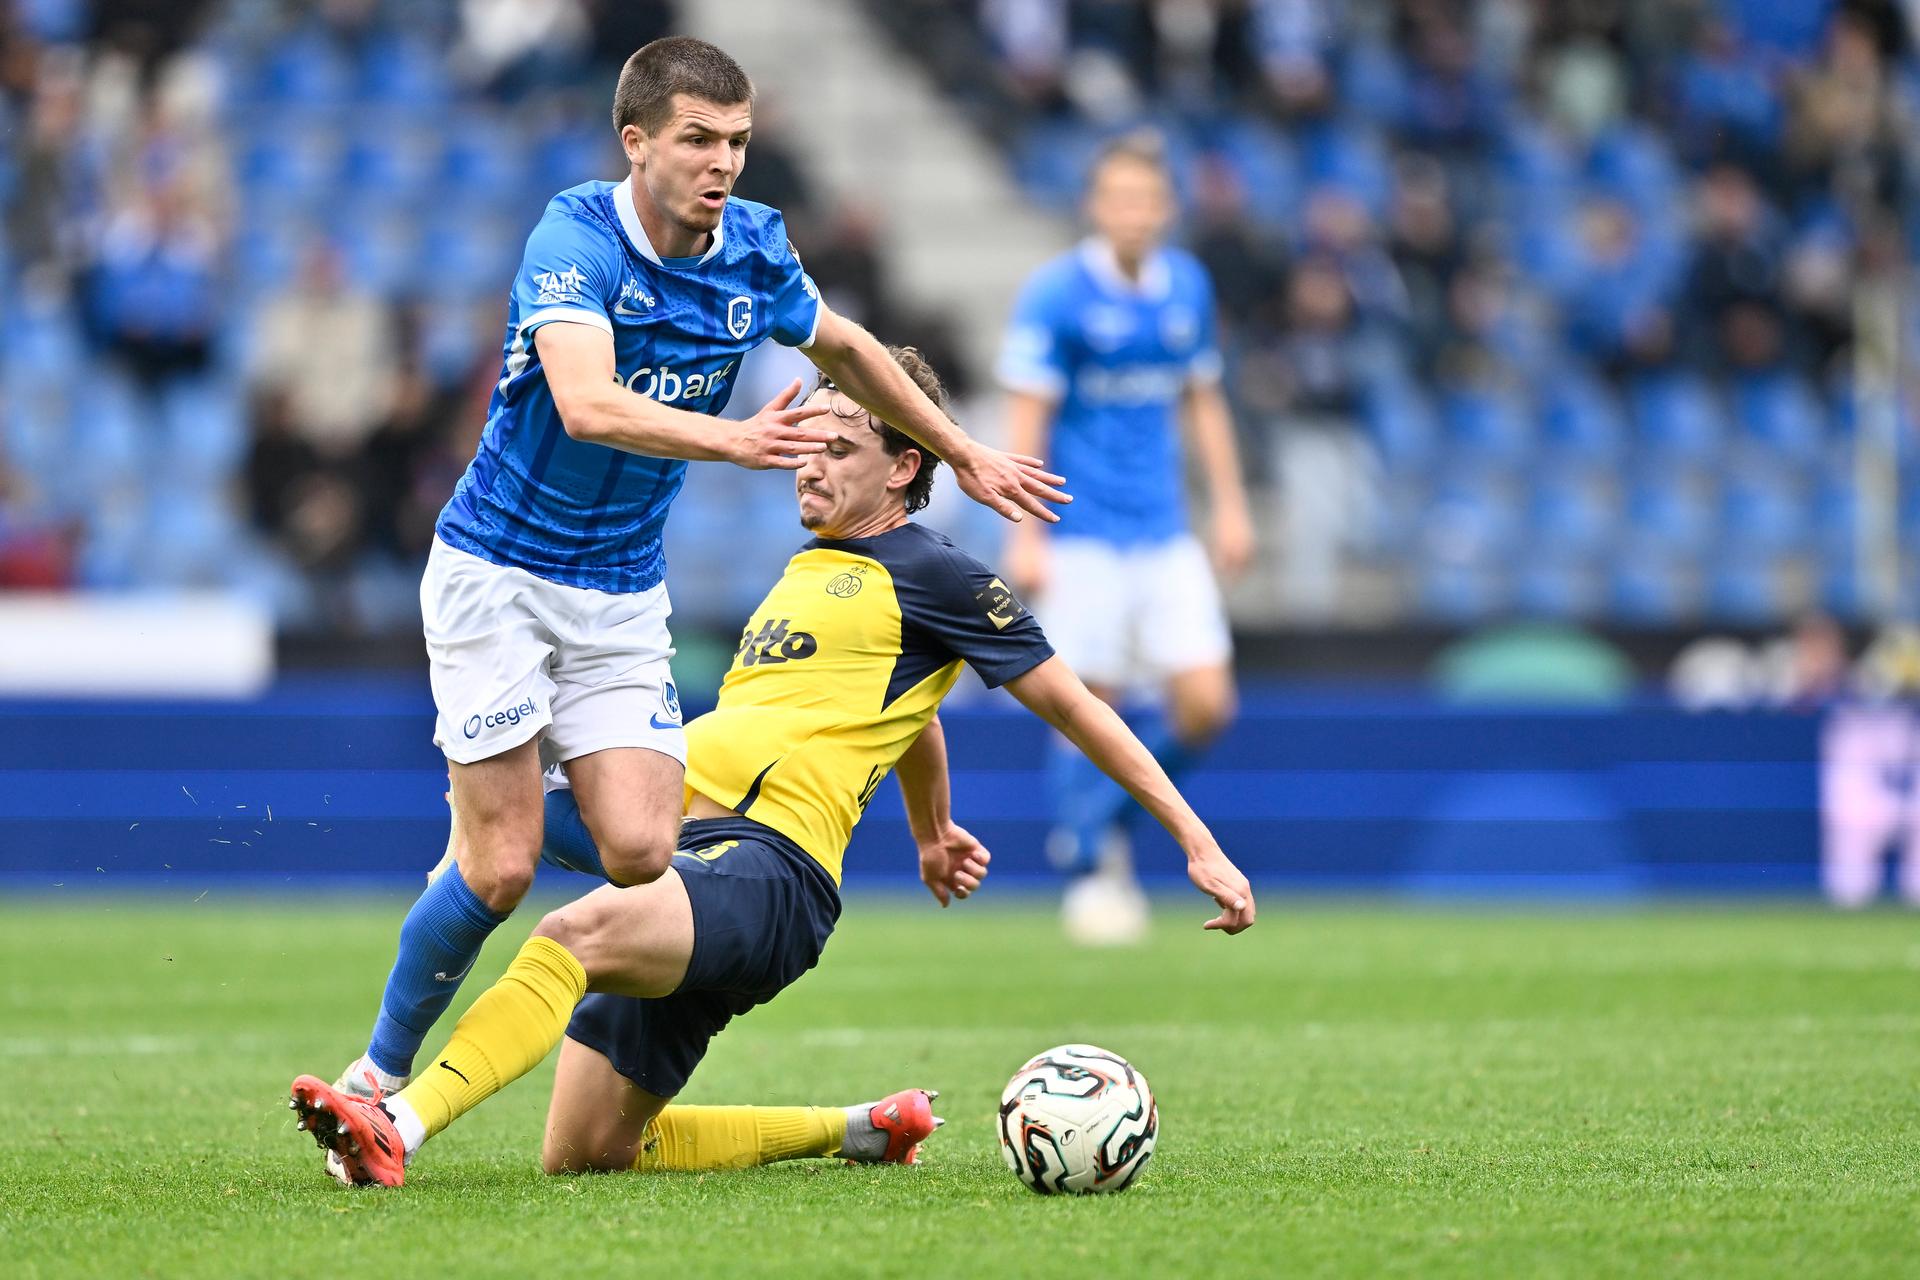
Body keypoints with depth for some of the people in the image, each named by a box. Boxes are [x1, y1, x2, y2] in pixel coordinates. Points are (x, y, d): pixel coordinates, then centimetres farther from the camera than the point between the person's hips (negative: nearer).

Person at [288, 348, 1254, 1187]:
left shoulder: (930, 574, 1)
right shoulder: (811, 566, 26)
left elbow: (1073, 708, 3)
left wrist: (1198, 843, 0)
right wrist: (933, 834, 58)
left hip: (767, 866, -9)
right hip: (682, 855, 9)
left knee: (576, 933, -37)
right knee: (585, 1153, 4)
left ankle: (395, 1129, -54)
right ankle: (862, 1131, 18)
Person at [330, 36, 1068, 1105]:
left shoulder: (756, 251, -2)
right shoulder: (576, 238, -20)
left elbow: (844, 347, 20)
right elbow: (589, 405, -36)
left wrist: (962, 453, 26)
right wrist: (734, 440, -50)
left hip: (623, 594, 5)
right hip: (497, 574, -5)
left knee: (642, 853, -13)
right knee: (502, 871, -10)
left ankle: (505, 802, 18)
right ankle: (381, 1075, 10)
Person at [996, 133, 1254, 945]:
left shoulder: (1187, 286, 7)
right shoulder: (1055, 293, -9)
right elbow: (1027, 416, -8)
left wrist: (1230, 504, 14)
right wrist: (1024, 533, -13)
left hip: (1165, 534, 5)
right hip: (1082, 534, -5)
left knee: (1206, 705, -4)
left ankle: (1107, 813, 20)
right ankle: (1086, 869, 12)